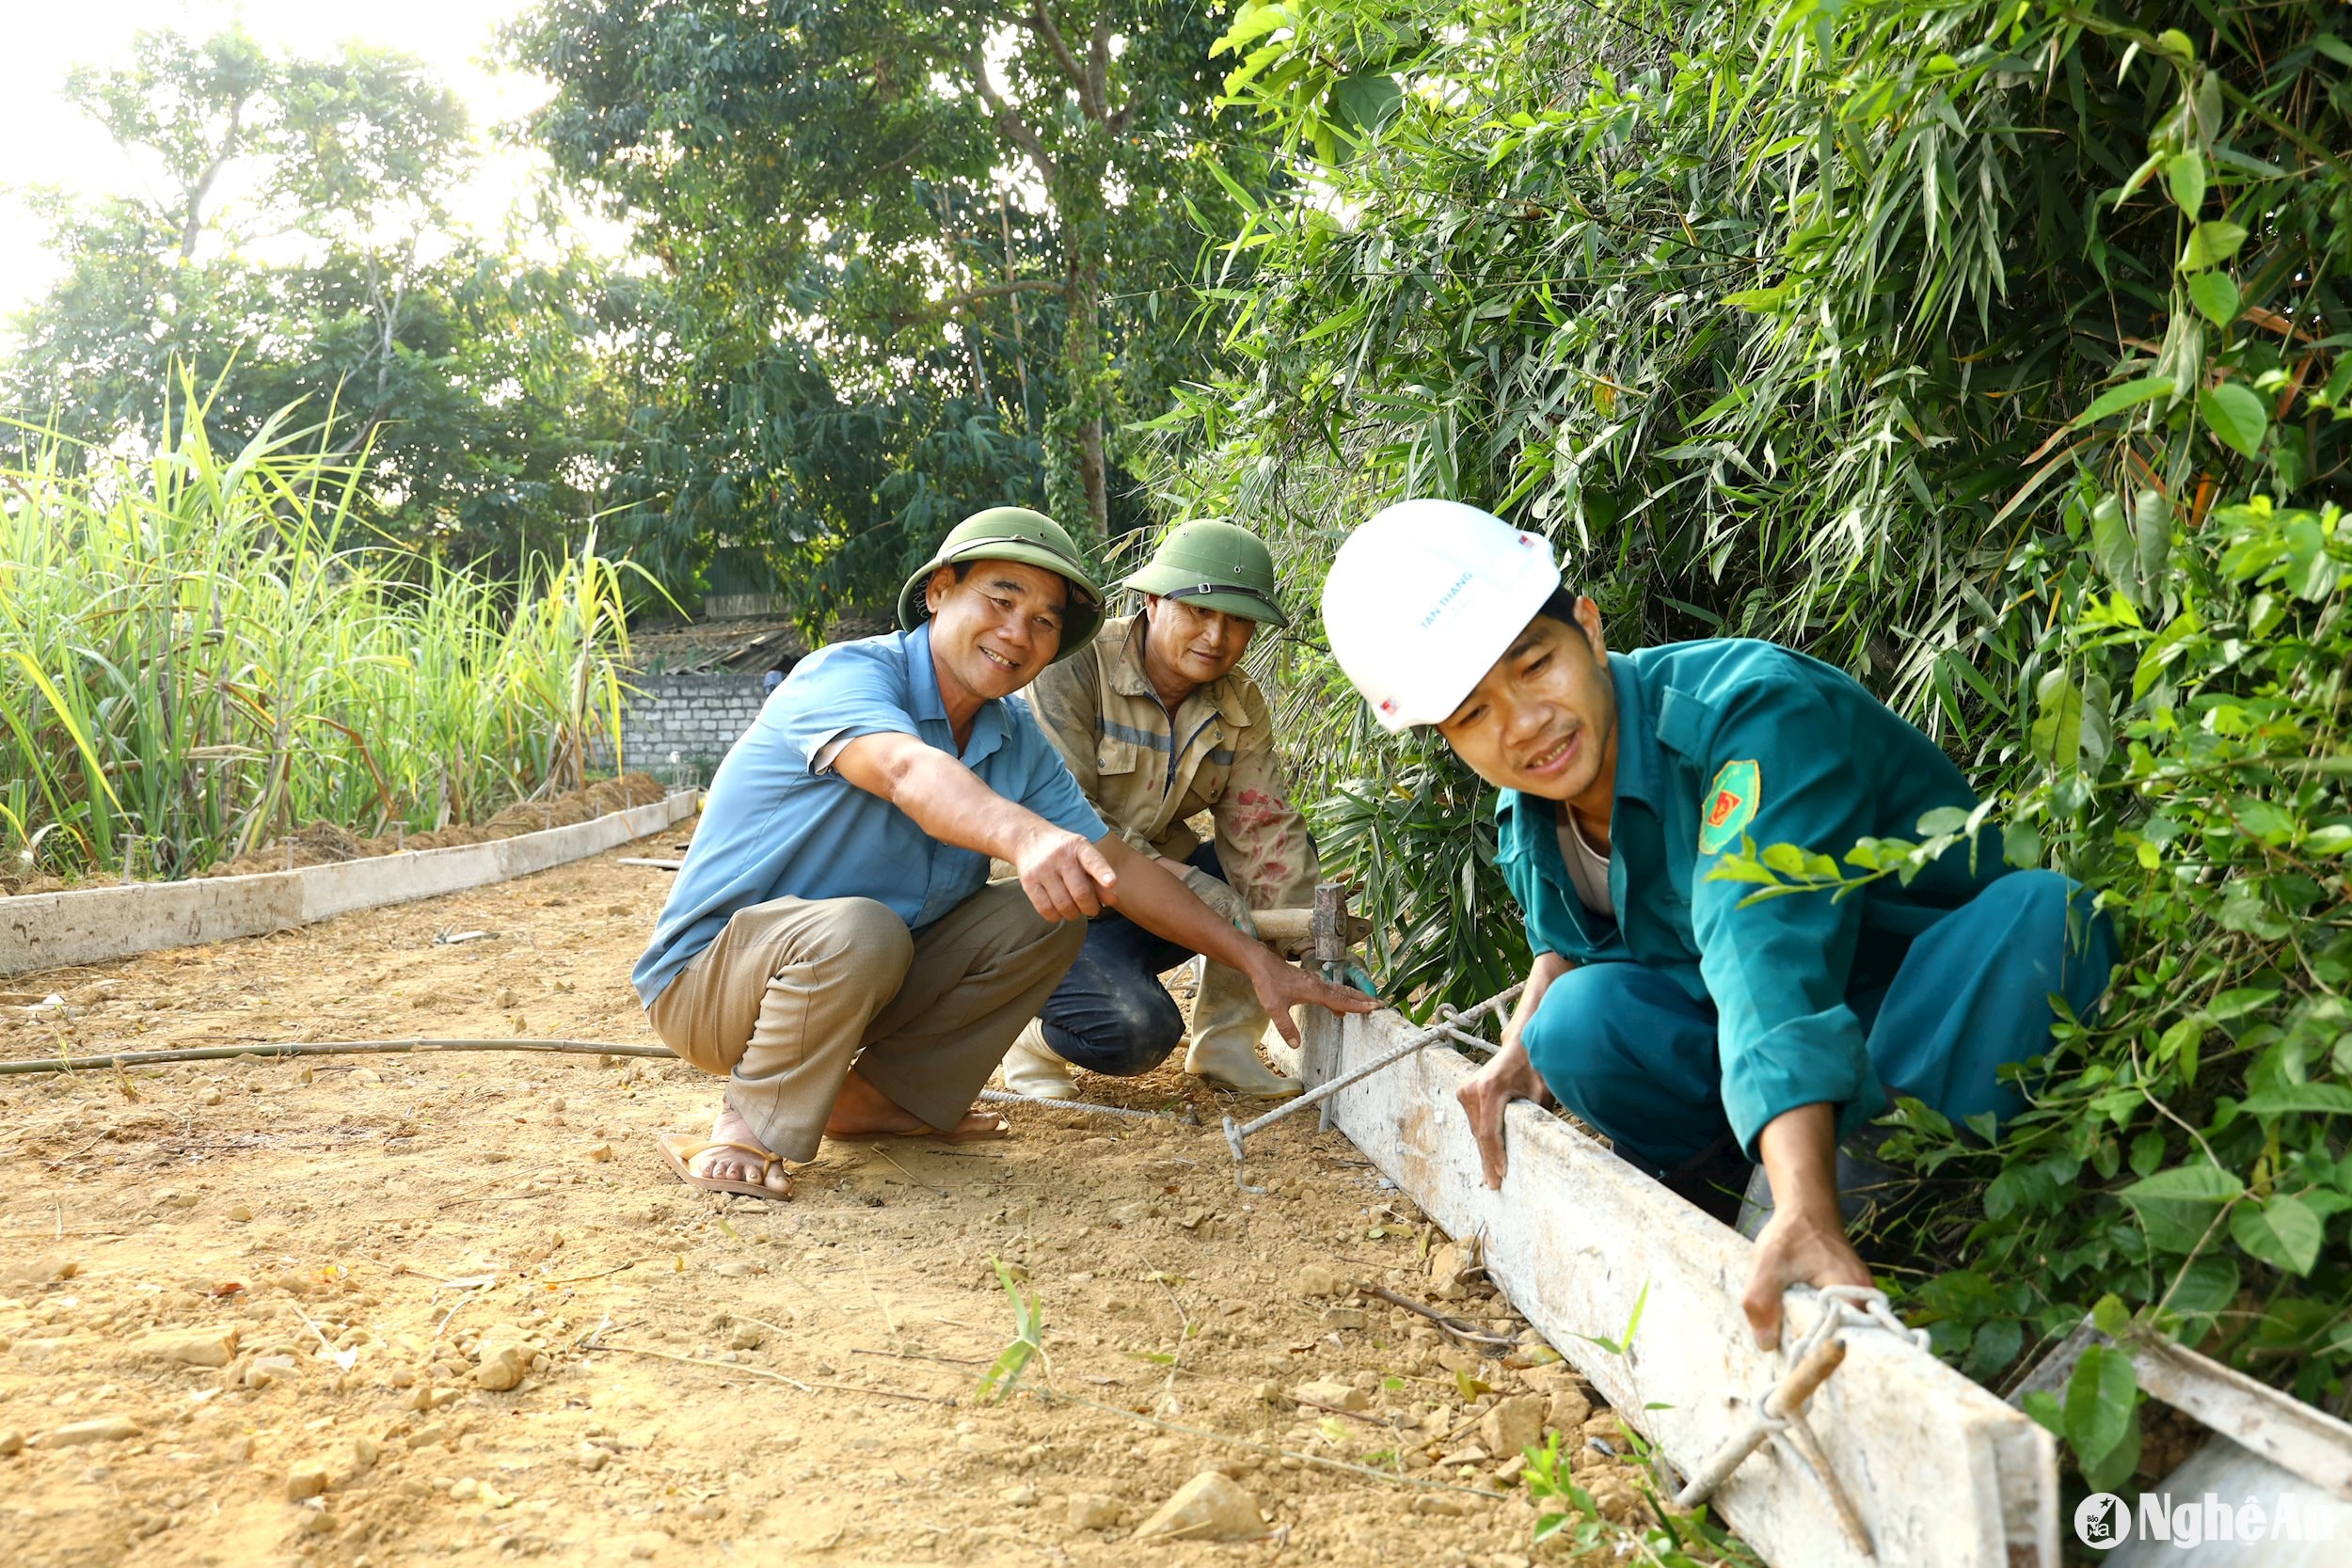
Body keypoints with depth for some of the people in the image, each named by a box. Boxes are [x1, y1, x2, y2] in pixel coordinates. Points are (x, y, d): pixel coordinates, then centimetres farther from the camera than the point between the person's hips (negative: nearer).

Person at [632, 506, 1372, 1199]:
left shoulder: (1016, 739, 0)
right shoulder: (847, 675, -21)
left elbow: (1117, 867, 2)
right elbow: (907, 770, -43)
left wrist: (1255, 960, -4)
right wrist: (1025, 834, -64)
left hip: (865, 976, 7)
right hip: (710, 974, -7)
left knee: (1048, 912, -6)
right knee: (858, 928, -37)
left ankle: (882, 1096, 3)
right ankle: (747, 1133, -13)